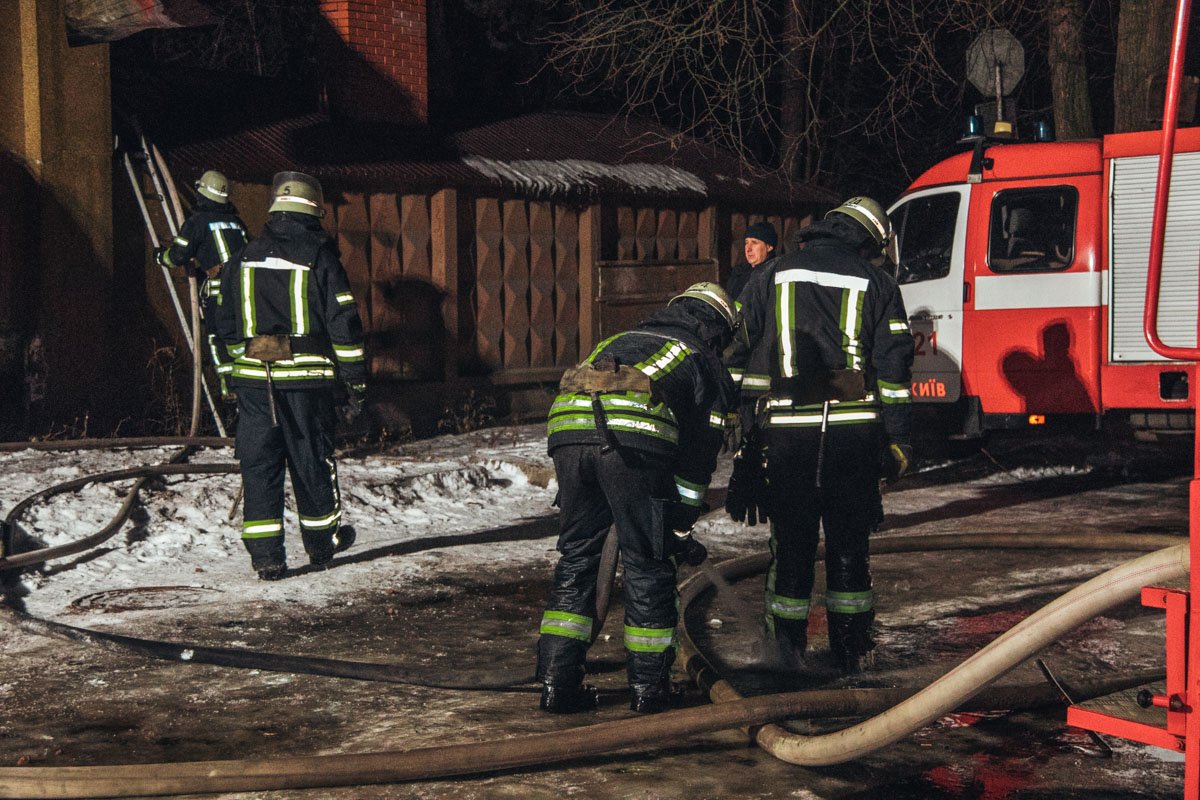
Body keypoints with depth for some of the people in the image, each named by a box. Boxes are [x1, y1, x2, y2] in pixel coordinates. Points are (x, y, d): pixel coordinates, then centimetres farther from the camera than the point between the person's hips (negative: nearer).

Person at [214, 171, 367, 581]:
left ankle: (265, 554, 1)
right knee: (312, 459, 11)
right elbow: (343, 320, -6)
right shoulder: (319, 255, -4)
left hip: (253, 377, 3)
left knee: (259, 462, 5)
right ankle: (322, 541, 26)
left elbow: (227, 323, 15)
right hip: (306, 375, -3)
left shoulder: (244, 258, 9)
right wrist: (356, 377, 0)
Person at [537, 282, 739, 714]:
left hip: (567, 426, 4)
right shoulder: (705, 362, 27)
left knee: (575, 558, 17)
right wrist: (681, 524, 25)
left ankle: (557, 682, 16)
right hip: (635, 435, -4)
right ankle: (648, 687, 16)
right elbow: (699, 451, 21)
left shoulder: (618, 340, 40)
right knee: (647, 564, 10)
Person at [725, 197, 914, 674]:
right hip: (853, 429, 0)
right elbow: (894, 368, 3)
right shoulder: (875, 283, 7)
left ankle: (788, 650, 13)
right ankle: (850, 651, 15)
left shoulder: (771, 278, 11)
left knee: (791, 540, 9)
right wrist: (898, 440, 6)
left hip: (785, 430, 1)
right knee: (849, 540, 11)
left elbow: (741, 359, 8)